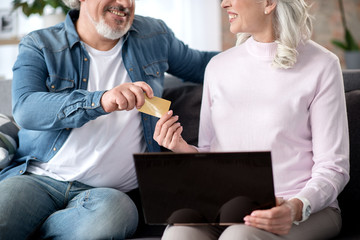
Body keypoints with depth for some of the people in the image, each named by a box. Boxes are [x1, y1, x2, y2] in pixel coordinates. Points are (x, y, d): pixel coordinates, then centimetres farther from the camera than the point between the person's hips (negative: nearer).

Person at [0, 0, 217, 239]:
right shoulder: (39, 45, 4)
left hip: (109, 190, 3)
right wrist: (101, 101, -28)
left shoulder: (154, 36, 15)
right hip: (36, 179, -3)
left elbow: (198, 65, 34)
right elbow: (25, 109, -14)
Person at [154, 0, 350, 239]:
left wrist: (297, 208, -23)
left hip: (306, 207, -3)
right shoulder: (218, 66, 13)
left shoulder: (321, 66, -1)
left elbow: (333, 168, -5)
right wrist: (187, 151, -4)